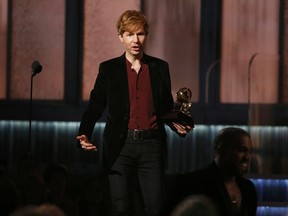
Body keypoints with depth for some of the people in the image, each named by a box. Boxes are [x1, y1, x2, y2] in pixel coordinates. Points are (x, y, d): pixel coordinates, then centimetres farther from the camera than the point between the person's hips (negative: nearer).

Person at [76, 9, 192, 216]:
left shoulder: (160, 67, 10)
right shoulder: (109, 69, 6)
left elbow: (167, 107, 16)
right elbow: (95, 106, 4)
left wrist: (177, 125, -5)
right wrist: (85, 134, -13)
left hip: (151, 145, 1)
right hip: (121, 145, -1)